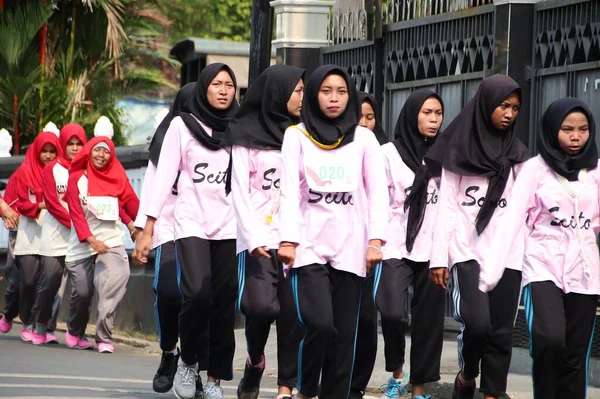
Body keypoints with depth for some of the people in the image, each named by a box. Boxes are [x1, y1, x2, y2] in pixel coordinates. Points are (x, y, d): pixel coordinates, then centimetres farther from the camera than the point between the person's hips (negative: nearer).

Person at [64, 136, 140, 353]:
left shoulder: (118, 178, 8)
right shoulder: (77, 179, 1)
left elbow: (131, 204, 1)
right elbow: (76, 213, -5)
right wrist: (91, 240, -16)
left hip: (112, 243, 0)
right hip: (82, 245, 0)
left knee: (110, 286, -18)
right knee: (81, 292, 4)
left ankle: (104, 338, -15)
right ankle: (74, 332, 31)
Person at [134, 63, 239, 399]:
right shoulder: (183, 125, 3)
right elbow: (165, 178, 0)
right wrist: (148, 230, -4)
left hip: (230, 228, 2)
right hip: (192, 224, -2)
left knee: (224, 304, -3)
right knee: (198, 295, -20)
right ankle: (188, 360, 3)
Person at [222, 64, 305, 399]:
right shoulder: (247, 136, 5)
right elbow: (239, 192, -1)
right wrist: (254, 239, -13)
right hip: (261, 237, -3)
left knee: (293, 314, -5)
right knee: (261, 306, -18)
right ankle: (255, 363, 8)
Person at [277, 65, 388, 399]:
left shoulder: (364, 138, 10)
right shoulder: (297, 136, 7)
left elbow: (377, 193, 5)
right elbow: (290, 191, 0)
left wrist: (376, 240, -7)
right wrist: (288, 240, -10)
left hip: (350, 247, 2)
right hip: (309, 243, -2)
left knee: (344, 333, -1)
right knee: (319, 324, -17)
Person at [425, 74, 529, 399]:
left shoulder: (517, 155, 12)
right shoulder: (459, 150, 4)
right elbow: (447, 207, 2)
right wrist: (439, 257, -4)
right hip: (468, 250, -3)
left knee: (501, 332, -1)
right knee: (477, 322, -19)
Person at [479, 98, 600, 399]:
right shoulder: (535, 168, -3)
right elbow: (512, 220, -8)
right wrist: (491, 271, -16)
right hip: (544, 267, -3)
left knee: (575, 358, 2)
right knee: (549, 340, -25)